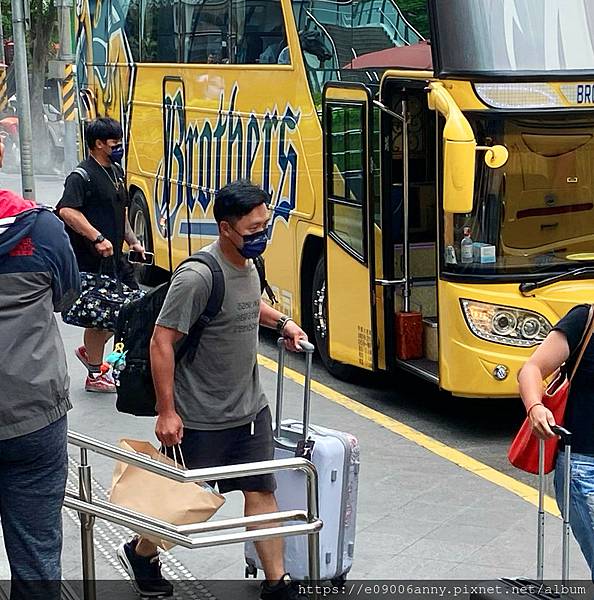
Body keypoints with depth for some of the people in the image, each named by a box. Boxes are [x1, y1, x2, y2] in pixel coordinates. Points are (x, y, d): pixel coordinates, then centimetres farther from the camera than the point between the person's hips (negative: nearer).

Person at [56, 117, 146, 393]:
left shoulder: (115, 171, 12)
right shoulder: (82, 176, -17)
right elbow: (66, 210, -32)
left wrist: (132, 241, 17)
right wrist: (97, 238, -35)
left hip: (114, 257, 9)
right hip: (91, 263, -9)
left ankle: (89, 350, 28)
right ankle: (95, 376, 17)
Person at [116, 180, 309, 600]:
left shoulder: (247, 263, 2)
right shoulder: (198, 276, -24)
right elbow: (162, 342, -22)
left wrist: (281, 321, 12)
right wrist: (167, 412, -21)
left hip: (251, 408, 7)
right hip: (202, 419, -7)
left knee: (262, 491, 6)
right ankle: (142, 554, 36)